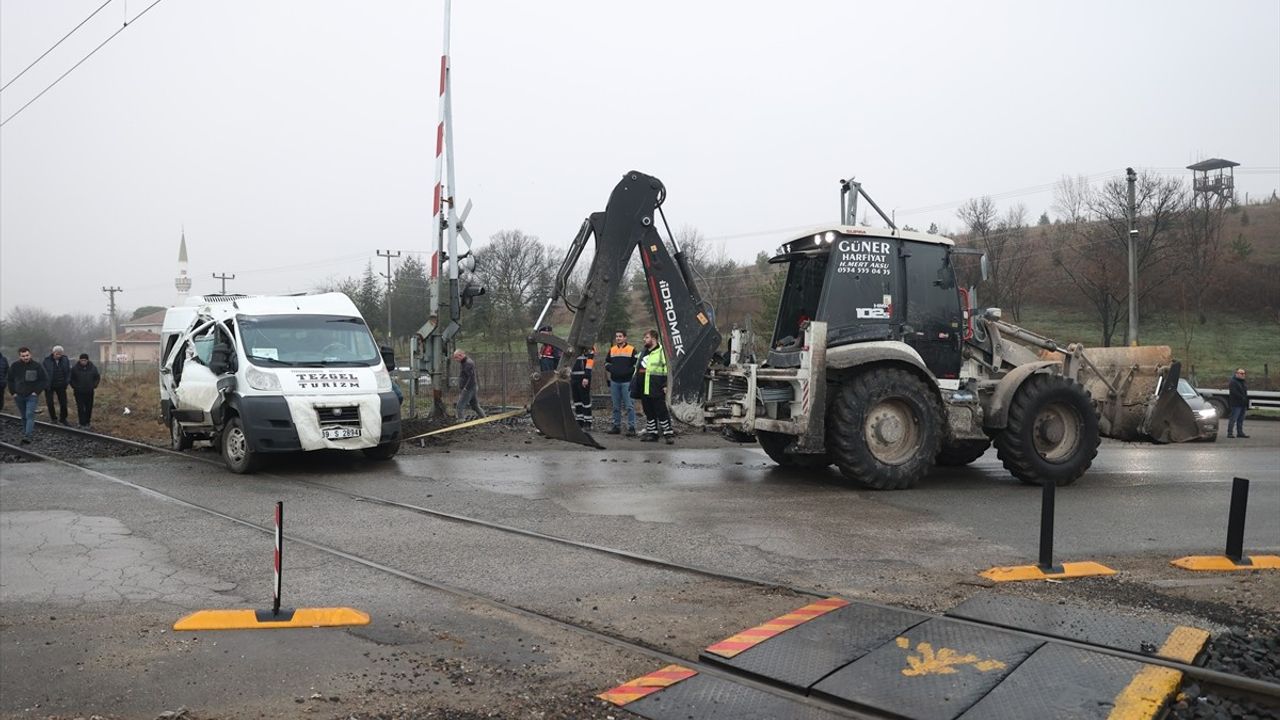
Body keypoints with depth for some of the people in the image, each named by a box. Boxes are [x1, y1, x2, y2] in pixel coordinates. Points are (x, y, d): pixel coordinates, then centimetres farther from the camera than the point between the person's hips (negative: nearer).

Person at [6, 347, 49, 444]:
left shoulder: (37, 366, -7)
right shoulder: (15, 366, 0)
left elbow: (45, 380, -2)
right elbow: (9, 380, 12)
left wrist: (37, 391, -9)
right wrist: (13, 392, 3)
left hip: (32, 396, -3)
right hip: (19, 396, 3)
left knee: (30, 415, -14)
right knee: (23, 417, 12)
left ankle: (27, 436, -22)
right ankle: (26, 431, 26)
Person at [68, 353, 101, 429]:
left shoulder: (93, 368, -2)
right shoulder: (75, 368, -7)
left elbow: (97, 378, 12)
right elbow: (71, 378, 5)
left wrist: (94, 386, 3)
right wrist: (74, 387, -1)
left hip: (89, 392, 2)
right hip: (79, 392, -2)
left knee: (89, 408, 8)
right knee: (80, 408, -4)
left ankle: (87, 423, 20)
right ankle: (82, 424, 1)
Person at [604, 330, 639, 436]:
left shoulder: (631, 350, -1)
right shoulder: (612, 350, 13)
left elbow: (636, 365, 0)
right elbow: (607, 363, 23)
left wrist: (629, 371, -11)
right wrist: (611, 369, 4)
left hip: (627, 382, -5)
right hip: (614, 382, 5)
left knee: (629, 406, -7)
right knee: (616, 406, 10)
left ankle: (631, 428, -6)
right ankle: (616, 426, 17)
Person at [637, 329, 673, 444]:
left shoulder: (662, 351, -6)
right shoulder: (644, 352, 18)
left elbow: (668, 368, -11)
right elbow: (637, 368, 27)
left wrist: (666, 385, -16)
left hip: (657, 390, -8)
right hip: (644, 389, 8)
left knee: (661, 412, -8)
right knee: (649, 412, 11)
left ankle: (668, 433, -4)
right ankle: (651, 433, 18)